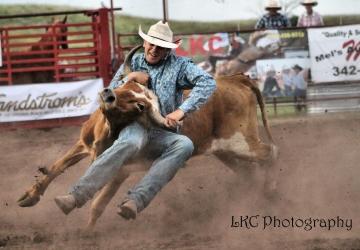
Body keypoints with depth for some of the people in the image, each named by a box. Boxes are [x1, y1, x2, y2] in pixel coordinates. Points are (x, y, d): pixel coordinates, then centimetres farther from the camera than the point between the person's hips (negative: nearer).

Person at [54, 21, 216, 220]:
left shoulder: (179, 65, 4)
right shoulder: (133, 63, 12)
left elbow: (208, 83, -10)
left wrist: (182, 110, -19)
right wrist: (129, 78, -6)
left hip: (163, 133, 1)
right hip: (136, 125, -1)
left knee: (185, 145, -36)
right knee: (131, 141, -40)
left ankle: (136, 200, -51)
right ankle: (78, 195, -55)